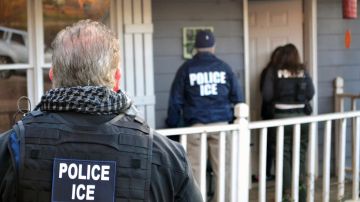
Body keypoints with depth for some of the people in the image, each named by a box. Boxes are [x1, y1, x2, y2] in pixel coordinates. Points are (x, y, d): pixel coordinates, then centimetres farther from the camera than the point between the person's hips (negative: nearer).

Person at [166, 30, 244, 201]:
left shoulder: (186, 68, 3)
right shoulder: (224, 67, 6)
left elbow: (175, 100, 3)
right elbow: (237, 97, 7)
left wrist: (172, 125, 8)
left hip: (195, 125, -1)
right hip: (220, 123, 1)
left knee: (195, 169, 2)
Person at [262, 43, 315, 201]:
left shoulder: (274, 72, -4)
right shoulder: (303, 71, 1)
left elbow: (267, 95, -8)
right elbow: (311, 94, 0)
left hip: (282, 117, -2)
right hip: (301, 115, 2)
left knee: (285, 156, 4)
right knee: (300, 155, 12)